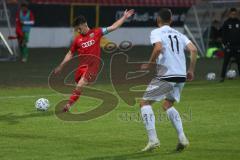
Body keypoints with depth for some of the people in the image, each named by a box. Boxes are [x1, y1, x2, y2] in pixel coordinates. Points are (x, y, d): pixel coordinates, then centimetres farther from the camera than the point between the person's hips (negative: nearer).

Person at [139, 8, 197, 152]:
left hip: (166, 75, -6)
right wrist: (191, 70, 11)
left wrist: (150, 64, -7)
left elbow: (158, 48, -19)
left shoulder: (156, 32, 1)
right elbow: (193, 50, 6)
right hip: (181, 75, 6)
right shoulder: (179, 34, 18)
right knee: (168, 105, 24)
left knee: (145, 103, 6)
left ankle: (153, 139, -8)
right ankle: (182, 138, 9)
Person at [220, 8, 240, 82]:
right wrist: (225, 43, -8)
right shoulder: (226, 23, 1)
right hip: (229, 46, -2)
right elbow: (223, 34, 1)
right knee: (226, 62, -3)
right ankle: (222, 77, -2)